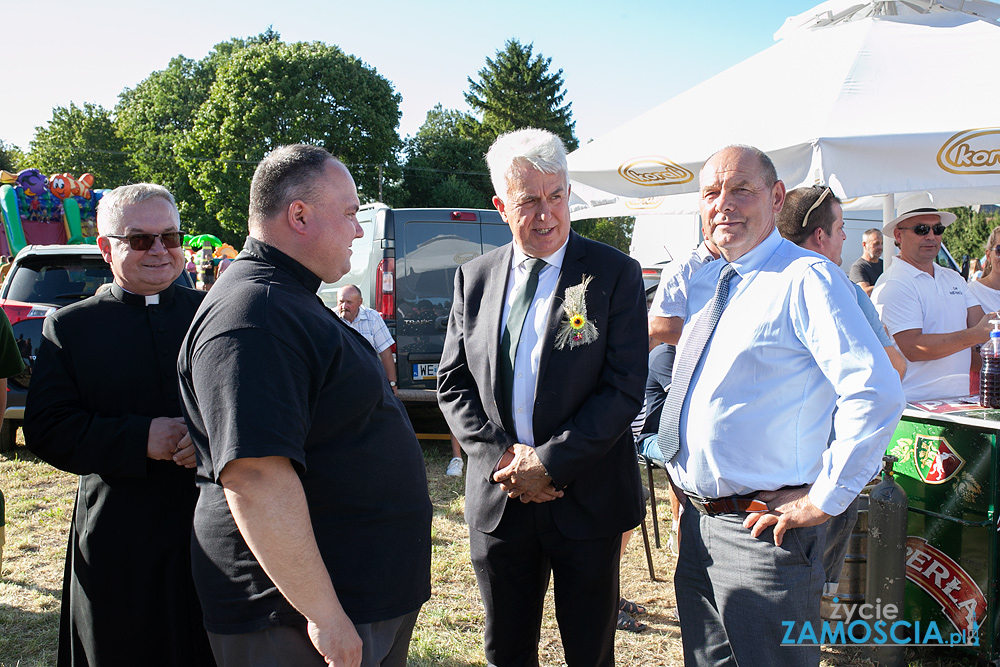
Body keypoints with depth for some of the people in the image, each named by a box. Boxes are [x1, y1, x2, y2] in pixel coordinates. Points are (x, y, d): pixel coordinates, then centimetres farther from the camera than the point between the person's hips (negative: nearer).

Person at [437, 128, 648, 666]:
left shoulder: (615, 275, -7)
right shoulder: (474, 278, 4)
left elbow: (624, 388, -12)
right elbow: (453, 383, 5)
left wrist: (550, 462, -17)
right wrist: (501, 454, -10)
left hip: (585, 498, -3)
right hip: (496, 497, 3)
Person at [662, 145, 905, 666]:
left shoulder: (807, 278, -14)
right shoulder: (701, 285, 10)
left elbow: (876, 392, -24)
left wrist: (824, 498, -20)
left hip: (762, 529, -7)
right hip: (696, 522, 8)